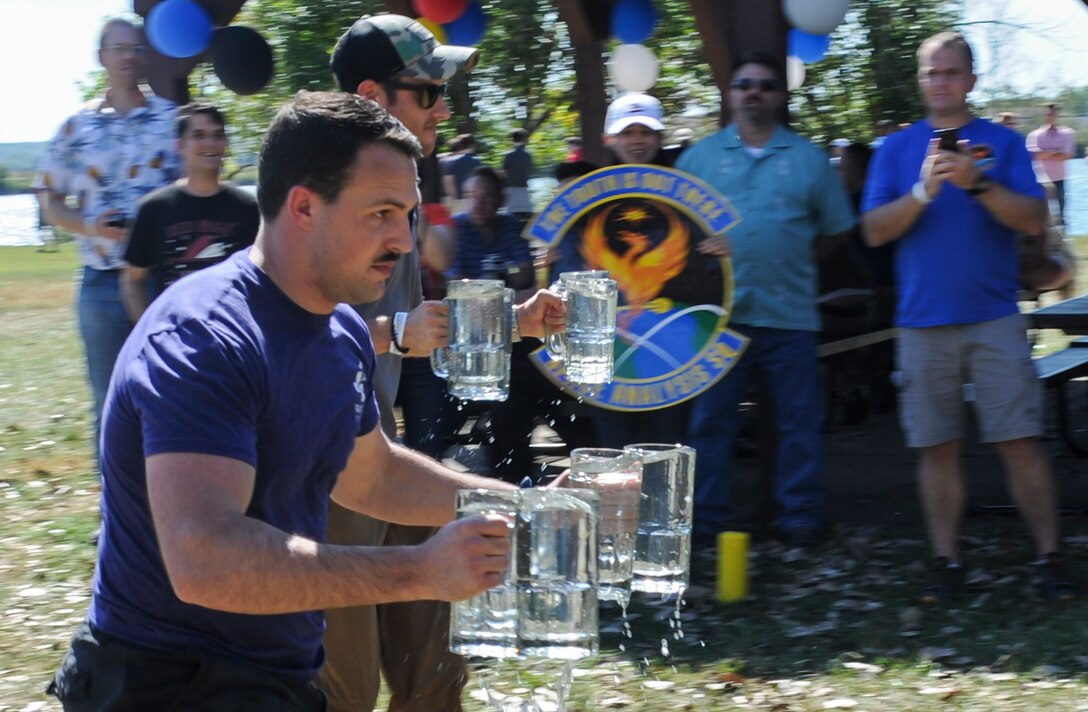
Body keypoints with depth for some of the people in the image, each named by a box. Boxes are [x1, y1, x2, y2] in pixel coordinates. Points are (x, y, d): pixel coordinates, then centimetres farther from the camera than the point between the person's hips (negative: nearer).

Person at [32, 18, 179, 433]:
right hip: (102, 284, 2)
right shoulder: (78, 128, 5)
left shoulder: (173, 118, 1)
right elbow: (49, 199, 9)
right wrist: (89, 227, -9)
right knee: (110, 403, 10)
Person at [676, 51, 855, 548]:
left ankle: (800, 520, 10)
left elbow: (837, 229, 10)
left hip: (789, 315, 0)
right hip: (720, 314, 0)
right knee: (710, 422, 4)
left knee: (799, 423, 2)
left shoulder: (808, 159, 8)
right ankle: (708, 519, 12)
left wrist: (792, 260, 3)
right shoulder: (699, 157, 9)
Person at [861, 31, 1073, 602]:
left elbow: (1033, 220, -4)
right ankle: (946, 562, 11)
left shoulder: (1002, 143, 6)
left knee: (1020, 442, -5)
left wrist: (977, 184, -17)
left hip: (994, 317, -1)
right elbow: (874, 230, 1)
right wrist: (925, 189, -13)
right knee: (937, 447, 4)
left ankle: (1049, 558, 1)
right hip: (923, 321, 1)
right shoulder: (896, 149, 10)